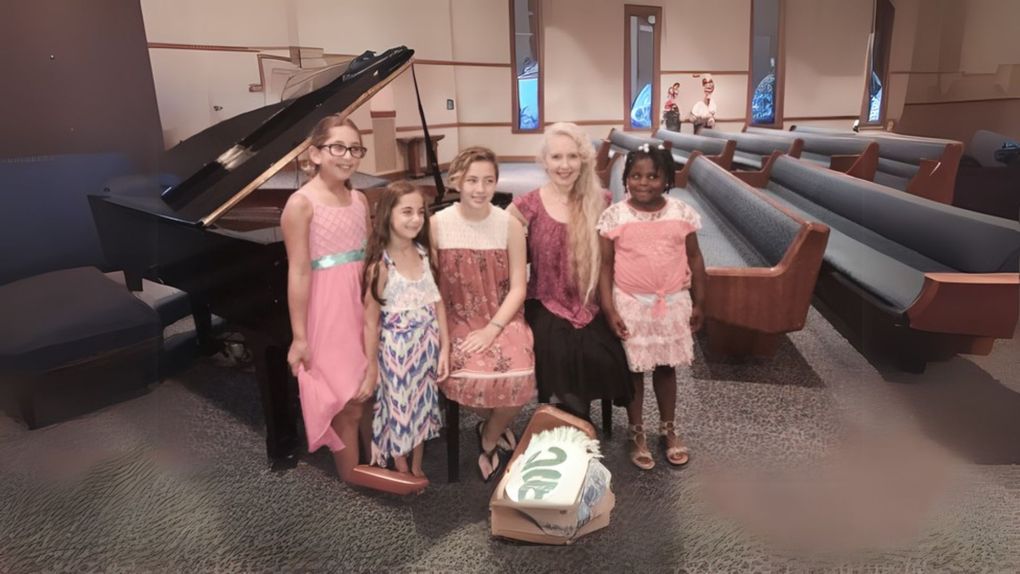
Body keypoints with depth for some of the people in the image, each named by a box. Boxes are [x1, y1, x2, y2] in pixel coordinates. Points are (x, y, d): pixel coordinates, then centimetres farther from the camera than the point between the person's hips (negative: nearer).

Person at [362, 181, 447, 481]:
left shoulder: (425, 254, -3)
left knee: (422, 406, 18)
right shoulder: (380, 266, -17)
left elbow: (437, 302, 2)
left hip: (426, 344, 5)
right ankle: (402, 471, 33)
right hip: (397, 348, -4)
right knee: (400, 409, 10)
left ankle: (417, 466, 39)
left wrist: (444, 346, -1)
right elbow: (371, 321, -14)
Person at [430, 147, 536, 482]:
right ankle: (496, 429, 9)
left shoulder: (510, 225, -4)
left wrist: (492, 329, -16)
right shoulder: (438, 224, -5)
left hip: (502, 319, 1)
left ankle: (488, 440, 8)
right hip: (457, 319, 0)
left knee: (518, 377, -26)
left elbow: (518, 287, -4)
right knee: (462, 377, -29)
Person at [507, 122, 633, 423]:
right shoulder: (527, 207, -3)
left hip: (591, 306, 2)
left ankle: (575, 420, 5)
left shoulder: (601, 202, 3)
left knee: (603, 358, -24)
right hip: (546, 306, -1)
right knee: (559, 355, -29)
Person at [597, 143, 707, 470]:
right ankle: (636, 433, 30)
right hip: (631, 304, -2)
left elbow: (694, 258, 5)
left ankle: (668, 429, 37)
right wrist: (609, 309, -10)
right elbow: (605, 265, -6)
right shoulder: (614, 216, -9)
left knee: (666, 366, 16)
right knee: (633, 369, 11)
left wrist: (697, 303, 6)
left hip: (673, 303, 2)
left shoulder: (682, 213, -4)